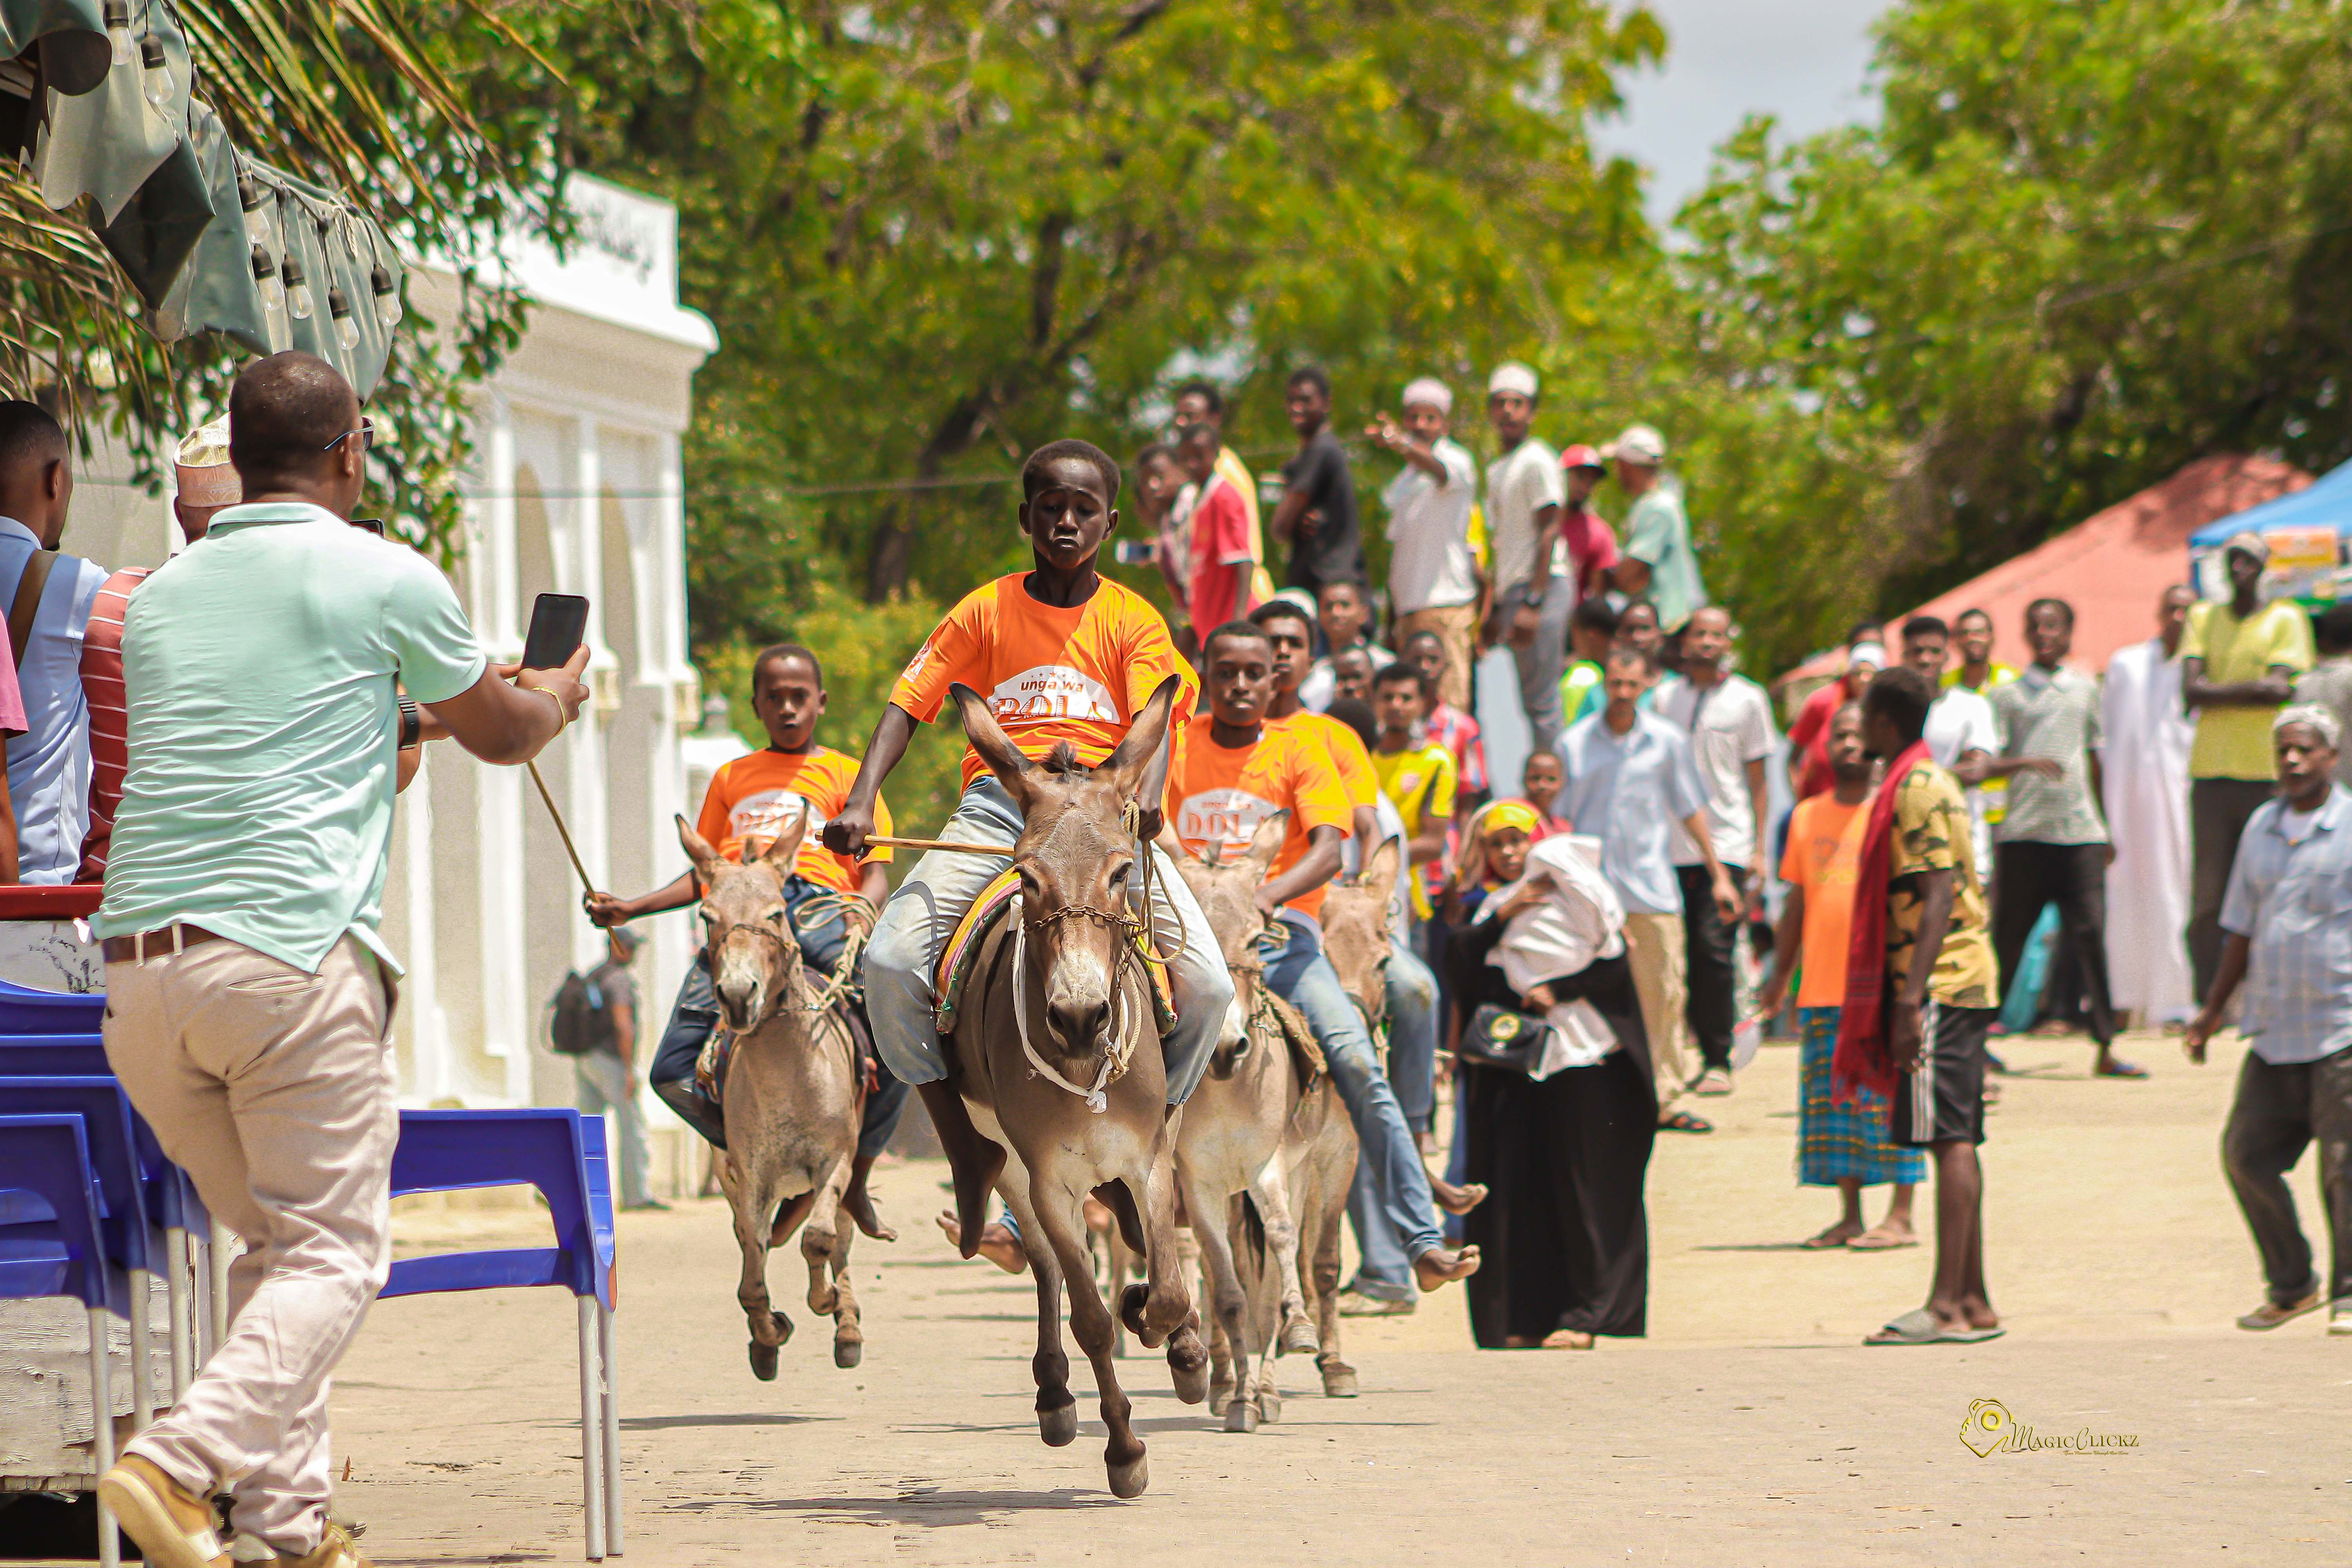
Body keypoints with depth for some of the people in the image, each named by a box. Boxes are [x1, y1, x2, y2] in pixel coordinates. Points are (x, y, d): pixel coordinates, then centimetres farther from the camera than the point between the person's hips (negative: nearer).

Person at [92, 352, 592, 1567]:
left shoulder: (157, 598, 18)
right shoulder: (387, 580, 2)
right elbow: (501, 732, 18)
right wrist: (557, 691, 42)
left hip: (138, 960, 6)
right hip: (289, 953, -6)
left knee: (274, 1241, 18)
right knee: (332, 1253, -2)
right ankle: (182, 1462, -23)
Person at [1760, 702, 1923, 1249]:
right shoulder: (1808, 816, 14)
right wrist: (1780, 975, 16)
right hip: (1823, 985, 5)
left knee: (1888, 1098, -6)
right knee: (1833, 1101, 5)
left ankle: (1901, 1217, -3)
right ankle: (1850, 1215, 12)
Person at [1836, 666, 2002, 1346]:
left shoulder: (1916, 788, -12)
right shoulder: (1932, 781, 19)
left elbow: (1938, 900, -19)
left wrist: (1911, 999, -24)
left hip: (1938, 983, -10)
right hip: (1964, 982, 10)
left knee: (1948, 1140, -13)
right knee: (1957, 1142, 11)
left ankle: (1948, 1308, -17)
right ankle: (1973, 1301, 14)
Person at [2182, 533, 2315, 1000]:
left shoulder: (2286, 619, 6)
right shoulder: (2203, 618, 15)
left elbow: (2281, 687, -7)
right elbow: (2191, 691, 2)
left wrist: (2220, 691, -4)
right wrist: (2252, 689, -6)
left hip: (2266, 773, -2)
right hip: (2211, 771, 2)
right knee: (2206, 897, -3)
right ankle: (2207, 1001, -3)